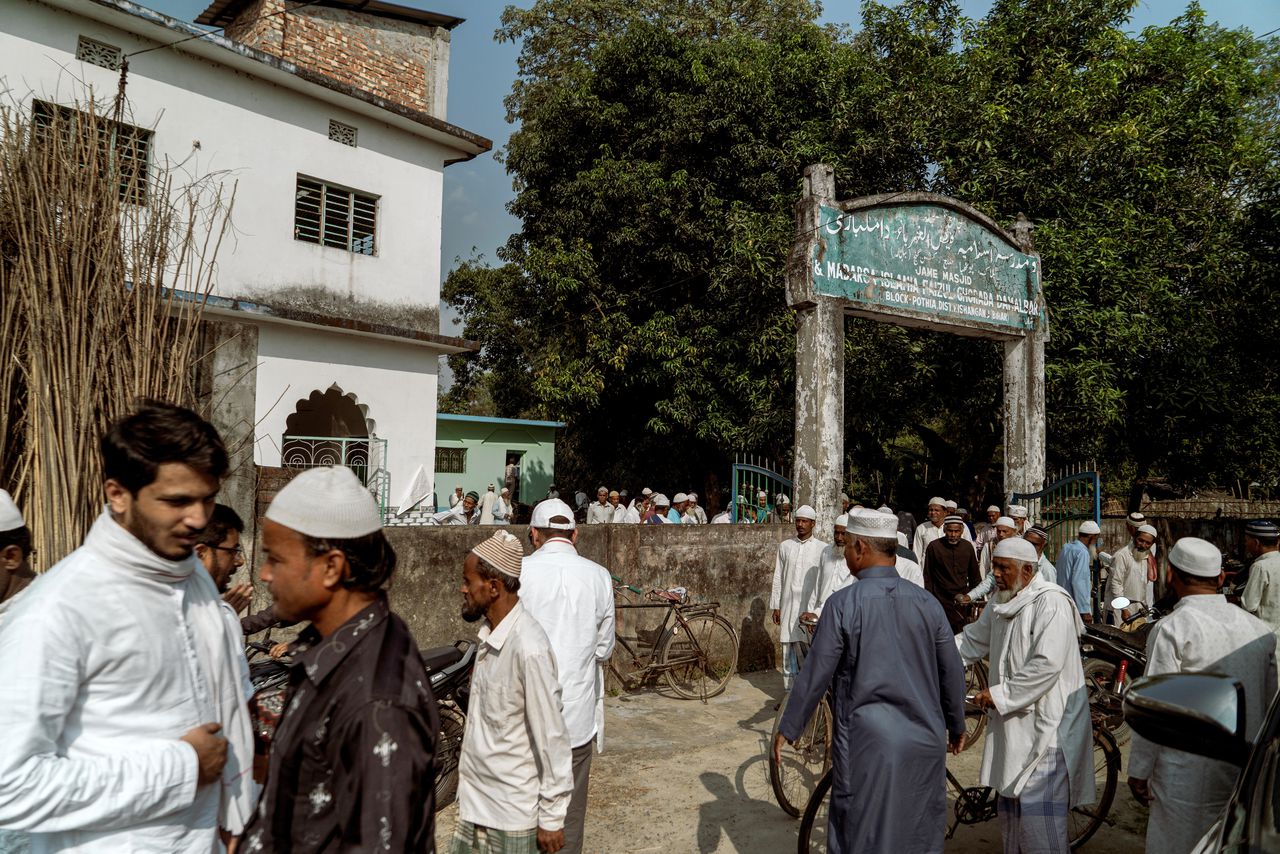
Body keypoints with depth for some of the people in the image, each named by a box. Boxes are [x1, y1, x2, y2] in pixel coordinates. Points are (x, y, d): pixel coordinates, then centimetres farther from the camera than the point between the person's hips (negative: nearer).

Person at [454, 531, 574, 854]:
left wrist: (552, 817, -15)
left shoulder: (528, 647, -24)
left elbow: (552, 739, -20)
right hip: (475, 802, 8)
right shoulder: (489, 635, 2)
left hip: (512, 813, -8)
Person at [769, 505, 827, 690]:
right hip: (788, 606, 2)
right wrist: (775, 606, 6)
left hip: (811, 606, -2)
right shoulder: (785, 546, 8)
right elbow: (777, 577, 9)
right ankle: (789, 688, 14)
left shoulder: (822, 548, 1)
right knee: (788, 649, 5)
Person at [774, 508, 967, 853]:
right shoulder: (927, 602, 0)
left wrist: (787, 728, 3)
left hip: (867, 744, -4)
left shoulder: (843, 603, -12)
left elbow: (816, 675, -9)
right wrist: (956, 726, 23)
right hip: (925, 744, 4)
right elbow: (952, 672, 7)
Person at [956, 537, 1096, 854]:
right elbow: (973, 641, 14)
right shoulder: (1003, 602, 10)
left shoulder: (1051, 603, -18)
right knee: (1011, 796, 18)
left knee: (1037, 804, -8)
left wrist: (1000, 694, -21)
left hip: (1045, 720, -9)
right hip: (1013, 718, 9)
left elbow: (1047, 664, -25)